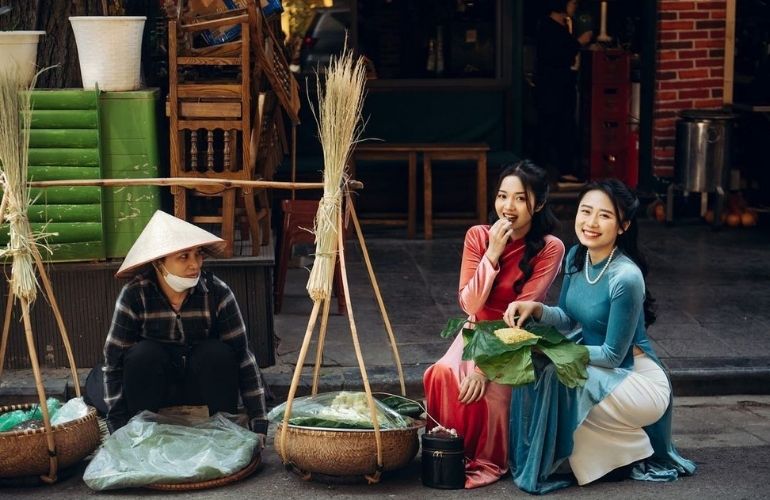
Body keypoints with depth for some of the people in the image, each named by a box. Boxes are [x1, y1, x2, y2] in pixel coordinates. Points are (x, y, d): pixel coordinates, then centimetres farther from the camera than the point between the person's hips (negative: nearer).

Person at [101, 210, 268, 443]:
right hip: (152, 385, 0)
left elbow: (243, 357, -16)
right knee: (144, 354, -30)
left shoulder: (217, 292, -17)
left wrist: (258, 423, -20)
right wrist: (119, 429, -21)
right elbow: (114, 361, -16)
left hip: (201, 387, 1)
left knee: (218, 353, -28)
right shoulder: (135, 295, -19)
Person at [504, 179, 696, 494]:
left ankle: (634, 455, -2)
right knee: (535, 369, -12)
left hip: (638, 381, -7)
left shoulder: (626, 277, -26)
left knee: (555, 380, -24)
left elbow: (612, 355, -21)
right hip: (597, 369, 7)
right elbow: (569, 319, 6)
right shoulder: (576, 256, -3)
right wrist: (536, 309, -13)